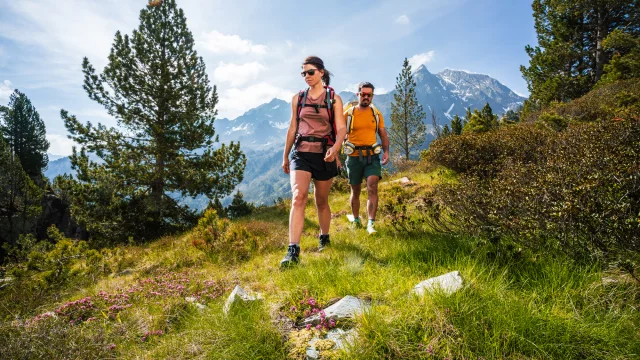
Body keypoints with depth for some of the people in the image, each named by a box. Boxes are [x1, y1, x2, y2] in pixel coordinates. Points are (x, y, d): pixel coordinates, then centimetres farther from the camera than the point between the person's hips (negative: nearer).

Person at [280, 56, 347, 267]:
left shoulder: (334, 99, 2)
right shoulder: (298, 98, 9)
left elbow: (341, 128, -5)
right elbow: (292, 128, 13)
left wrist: (335, 147, -26)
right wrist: (285, 156, 15)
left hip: (324, 154, -1)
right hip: (301, 153, 1)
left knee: (321, 201, 12)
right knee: (298, 197, -19)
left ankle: (324, 238, 36)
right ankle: (293, 251, -21)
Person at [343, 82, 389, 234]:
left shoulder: (377, 114, 8)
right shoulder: (348, 113, 1)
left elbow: (383, 135, 12)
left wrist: (386, 151, -5)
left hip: (372, 156, 1)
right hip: (354, 157, -1)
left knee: (372, 187, -14)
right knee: (355, 190, 11)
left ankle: (371, 223, -10)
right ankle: (356, 219, 29)